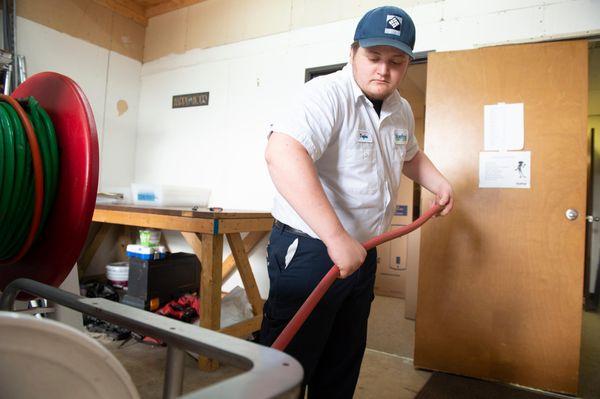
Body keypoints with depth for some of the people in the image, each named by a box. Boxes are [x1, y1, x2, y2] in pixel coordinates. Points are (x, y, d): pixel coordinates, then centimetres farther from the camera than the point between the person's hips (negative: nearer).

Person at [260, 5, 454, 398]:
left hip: (361, 253, 8)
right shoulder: (328, 93, -19)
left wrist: (440, 183, 18)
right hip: (309, 250, -8)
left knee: (343, 366, 22)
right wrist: (336, 237, -39)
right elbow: (282, 154, -37)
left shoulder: (402, 110, 9)